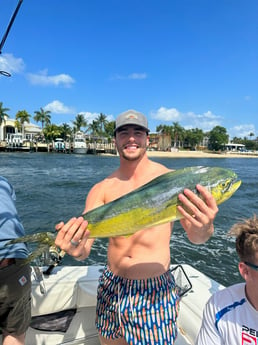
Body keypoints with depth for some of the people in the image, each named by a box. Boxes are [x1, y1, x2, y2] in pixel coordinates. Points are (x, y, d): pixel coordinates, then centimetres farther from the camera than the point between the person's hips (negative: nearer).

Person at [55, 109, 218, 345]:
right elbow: (84, 249, -9)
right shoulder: (102, 189, -5)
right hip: (111, 287, 3)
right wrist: (76, 248, -32)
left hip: (155, 291, -3)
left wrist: (203, 229, -38)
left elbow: (195, 237, -15)